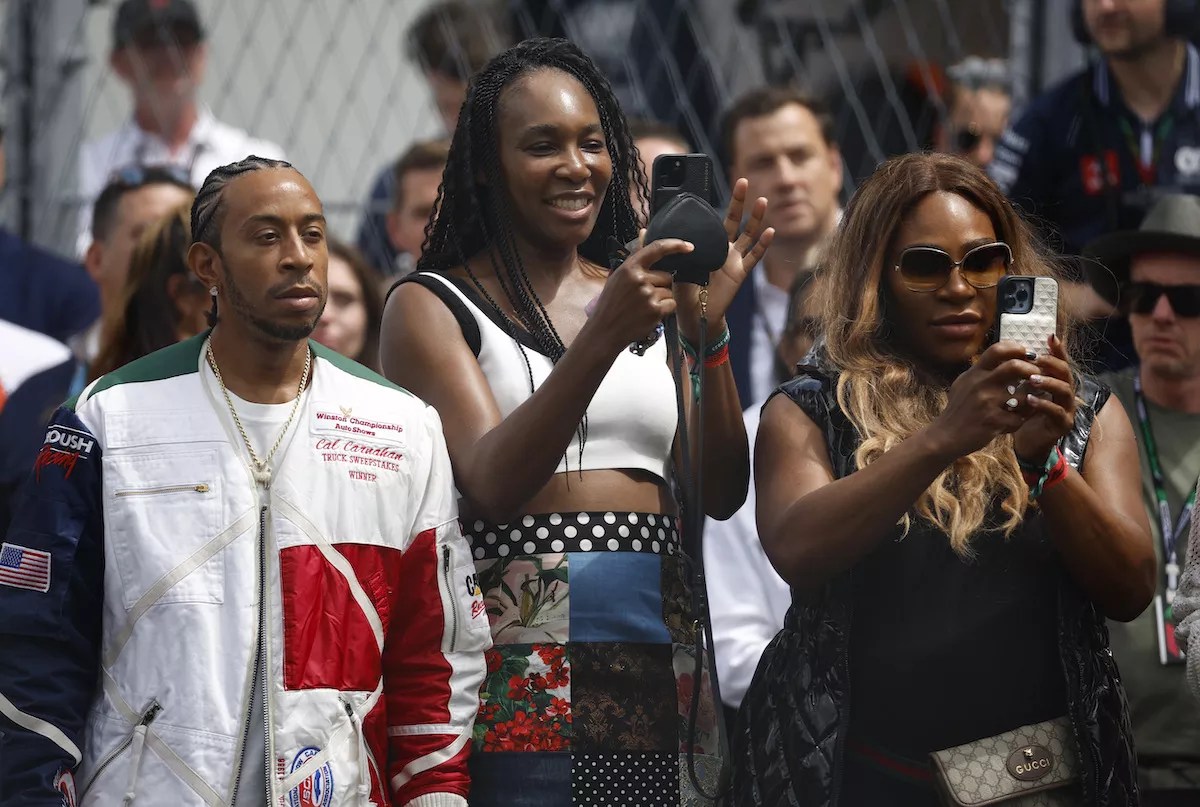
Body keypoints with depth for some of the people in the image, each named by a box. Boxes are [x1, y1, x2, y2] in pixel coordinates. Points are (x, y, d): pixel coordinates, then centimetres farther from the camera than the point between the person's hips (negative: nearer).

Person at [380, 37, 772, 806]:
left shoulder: (649, 292, 14)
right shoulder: (433, 305, 1)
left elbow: (722, 494, 5)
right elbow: (492, 483, -14)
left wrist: (707, 332, -9)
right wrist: (601, 340, -24)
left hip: (662, 677, 4)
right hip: (520, 681, -4)